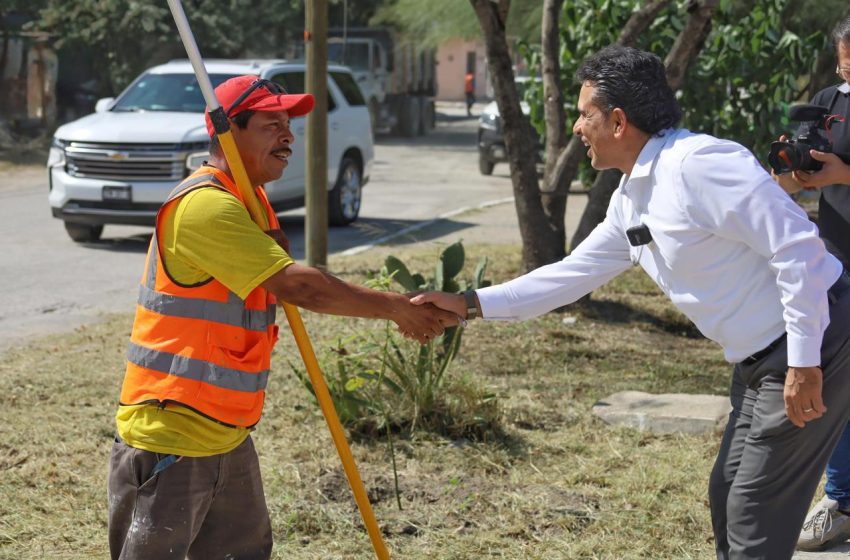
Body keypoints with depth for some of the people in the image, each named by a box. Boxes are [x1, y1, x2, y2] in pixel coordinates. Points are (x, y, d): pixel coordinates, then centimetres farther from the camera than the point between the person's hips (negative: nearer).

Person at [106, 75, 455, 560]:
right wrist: (397, 308, -19)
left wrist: (277, 246, -4)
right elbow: (297, 285, -26)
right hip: (168, 441, -10)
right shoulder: (205, 204, -21)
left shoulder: (250, 200, 12)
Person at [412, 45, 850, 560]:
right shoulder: (631, 199, 9)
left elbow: (798, 246, -24)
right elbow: (573, 275, 17)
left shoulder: (697, 163, -21)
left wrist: (804, 361, -23)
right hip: (761, 359, 10)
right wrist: (469, 305, 13)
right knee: (728, 498, 18)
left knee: (756, 518, -3)